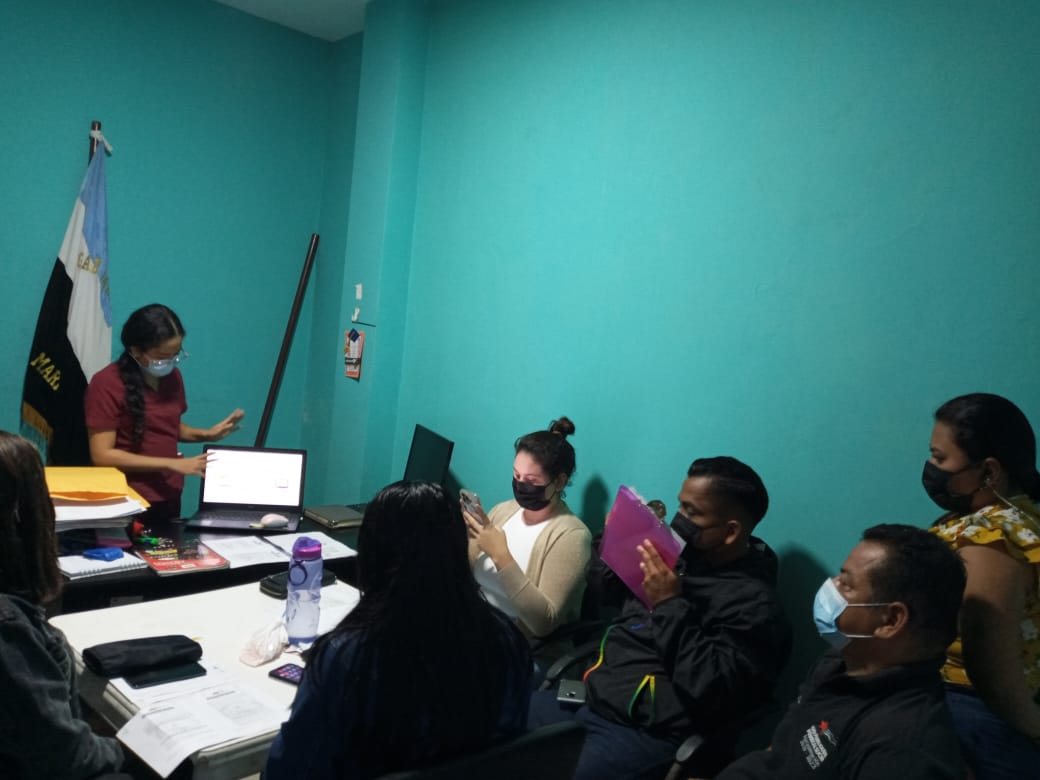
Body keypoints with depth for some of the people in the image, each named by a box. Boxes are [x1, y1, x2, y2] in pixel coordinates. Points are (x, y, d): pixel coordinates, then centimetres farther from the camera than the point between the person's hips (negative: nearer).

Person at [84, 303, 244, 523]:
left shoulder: (172, 376, 4)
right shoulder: (107, 384, -15)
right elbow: (102, 455, -18)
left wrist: (207, 434, -1)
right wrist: (172, 464, -21)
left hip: (169, 496, 6)